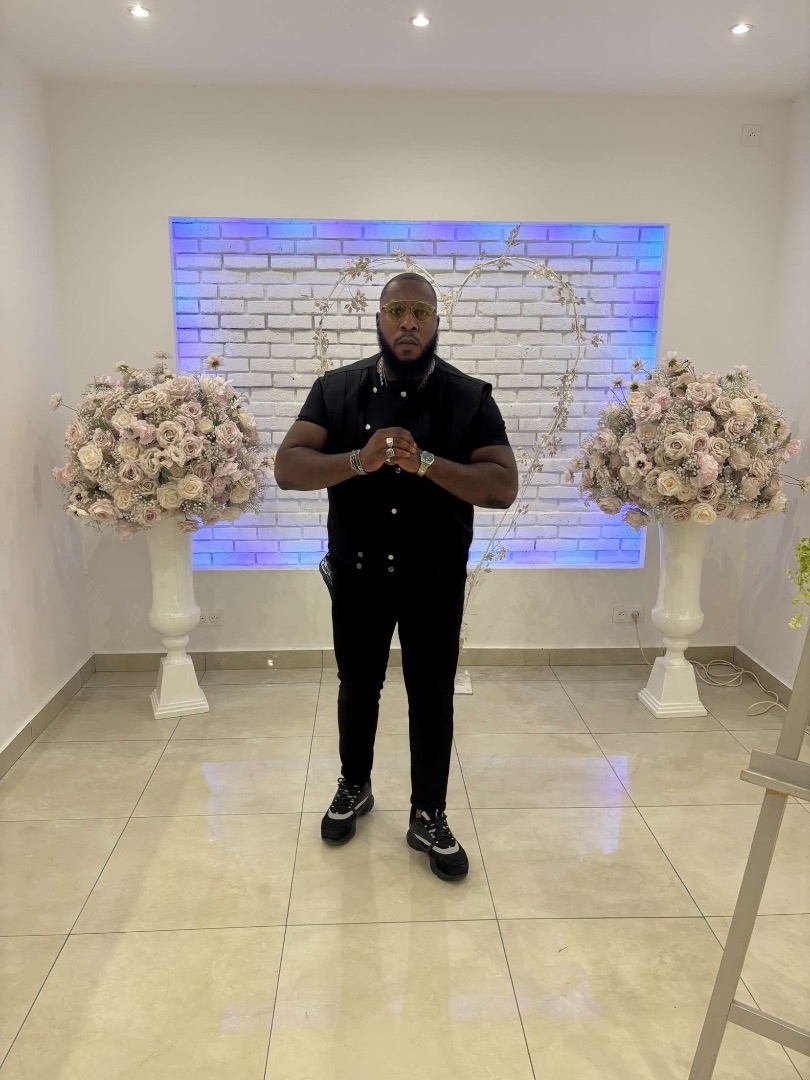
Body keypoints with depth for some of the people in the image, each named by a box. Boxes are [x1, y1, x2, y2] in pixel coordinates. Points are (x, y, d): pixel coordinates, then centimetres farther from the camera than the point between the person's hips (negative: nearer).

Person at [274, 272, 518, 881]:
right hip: (357, 573, 1)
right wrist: (359, 460, -30)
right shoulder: (337, 390, -3)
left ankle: (429, 817, 29)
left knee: (432, 698, 9)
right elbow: (287, 468, -12)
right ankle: (354, 788, 42)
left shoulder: (469, 397, -6)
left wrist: (425, 462, -29)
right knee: (358, 688, 18)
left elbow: (503, 486, -15)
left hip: (435, 578, -1)